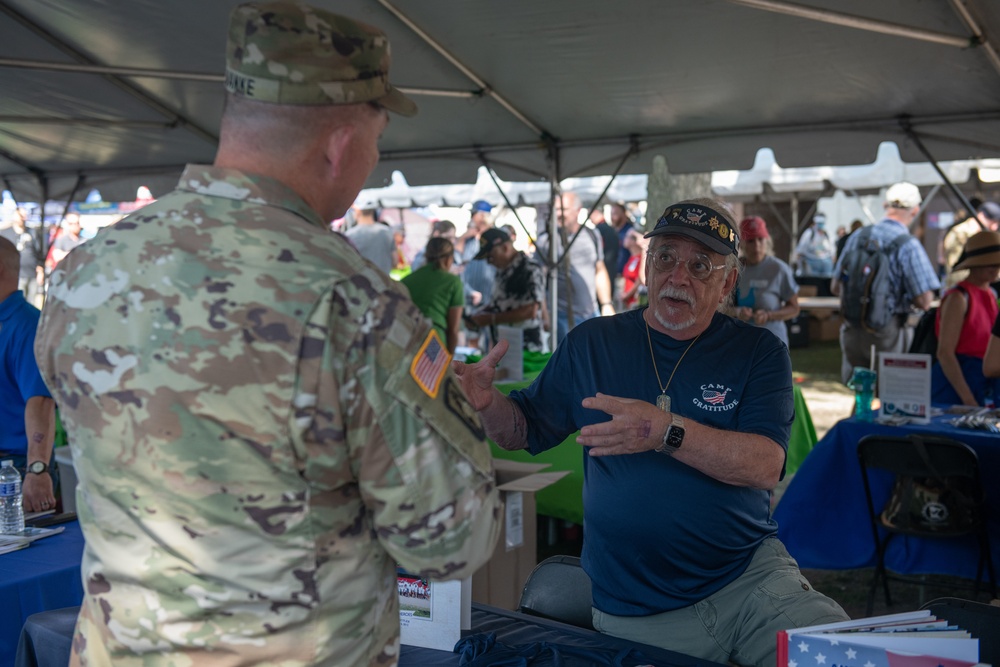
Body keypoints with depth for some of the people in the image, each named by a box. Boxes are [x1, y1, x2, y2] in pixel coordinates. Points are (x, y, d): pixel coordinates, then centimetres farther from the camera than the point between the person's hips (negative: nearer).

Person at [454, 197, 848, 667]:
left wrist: (667, 431, -27)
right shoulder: (593, 343, 7)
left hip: (749, 580, -1)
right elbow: (526, 430, 13)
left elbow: (766, 465, -14)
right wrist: (486, 402, -9)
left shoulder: (758, 353, 1)